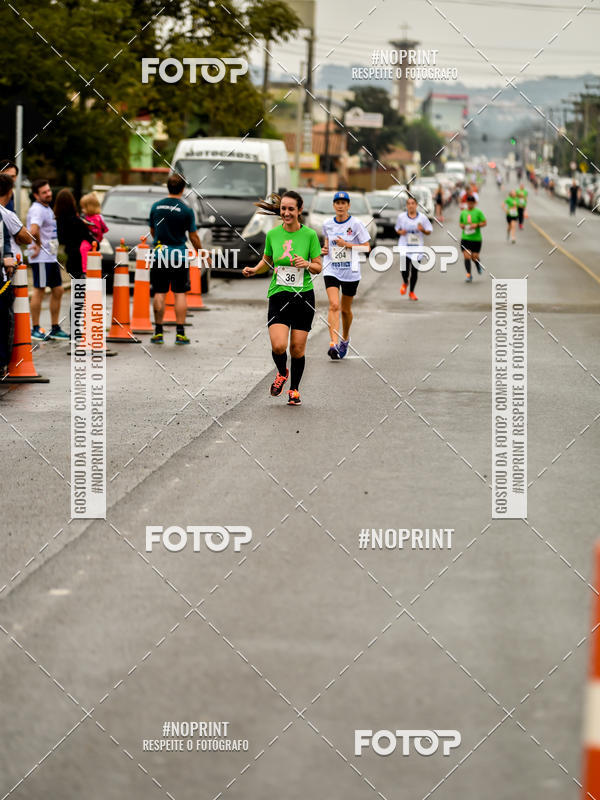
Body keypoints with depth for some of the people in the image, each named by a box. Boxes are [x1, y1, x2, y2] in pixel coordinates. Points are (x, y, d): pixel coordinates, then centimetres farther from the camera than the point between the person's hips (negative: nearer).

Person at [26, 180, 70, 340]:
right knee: (39, 291, -4)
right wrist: (38, 245, -16)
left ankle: (55, 329, 18)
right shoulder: (37, 209, -14)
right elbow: (33, 230, -31)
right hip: (41, 257, -10)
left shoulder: (48, 208, 17)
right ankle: (35, 329, 2)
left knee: (58, 291, 11)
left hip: (51, 256, 10)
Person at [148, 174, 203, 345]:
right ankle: (180, 333, 0)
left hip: (159, 254, 2)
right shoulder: (186, 210, -7)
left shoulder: (156, 207, 2)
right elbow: (193, 237, -2)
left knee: (159, 293, 7)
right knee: (180, 294, 2)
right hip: (179, 255, -2)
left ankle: (158, 332, 7)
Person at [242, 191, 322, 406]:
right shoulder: (272, 234, 2)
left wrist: (307, 264, -18)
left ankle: (294, 389, 23)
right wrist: (254, 270, -3)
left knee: (297, 349, 1)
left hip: (303, 297, -1)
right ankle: (281, 373, 18)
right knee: (278, 346, -15)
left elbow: (318, 267, 2)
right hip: (278, 296, 1)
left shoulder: (309, 235, -3)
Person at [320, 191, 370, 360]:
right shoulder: (327, 224, 4)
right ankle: (333, 344, -26)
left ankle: (345, 339, 37)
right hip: (331, 270, 1)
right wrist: (325, 249, 3)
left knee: (346, 309, 12)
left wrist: (346, 244, -17)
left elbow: (367, 248, -7)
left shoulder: (355, 224, -6)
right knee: (334, 305, -18)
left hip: (351, 272, -1)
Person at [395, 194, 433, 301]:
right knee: (405, 267, -18)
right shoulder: (401, 216, 3)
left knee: (414, 270, 2)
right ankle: (405, 283, 16)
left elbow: (429, 231, 6)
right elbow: (397, 229, 16)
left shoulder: (422, 217, 0)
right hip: (404, 246, -1)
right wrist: (400, 232, -7)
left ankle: (411, 292, 20)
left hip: (417, 247, 1)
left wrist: (423, 230, -16)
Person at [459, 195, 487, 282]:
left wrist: (477, 225, -18)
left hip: (476, 238, -2)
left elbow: (484, 222, -2)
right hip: (465, 238, 2)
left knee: (474, 257, 1)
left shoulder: (478, 212, -3)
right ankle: (468, 275, -1)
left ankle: (478, 265, 37)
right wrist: (461, 225, -2)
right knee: (467, 257, -9)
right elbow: (460, 222, 21)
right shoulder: (463, 213, 7)